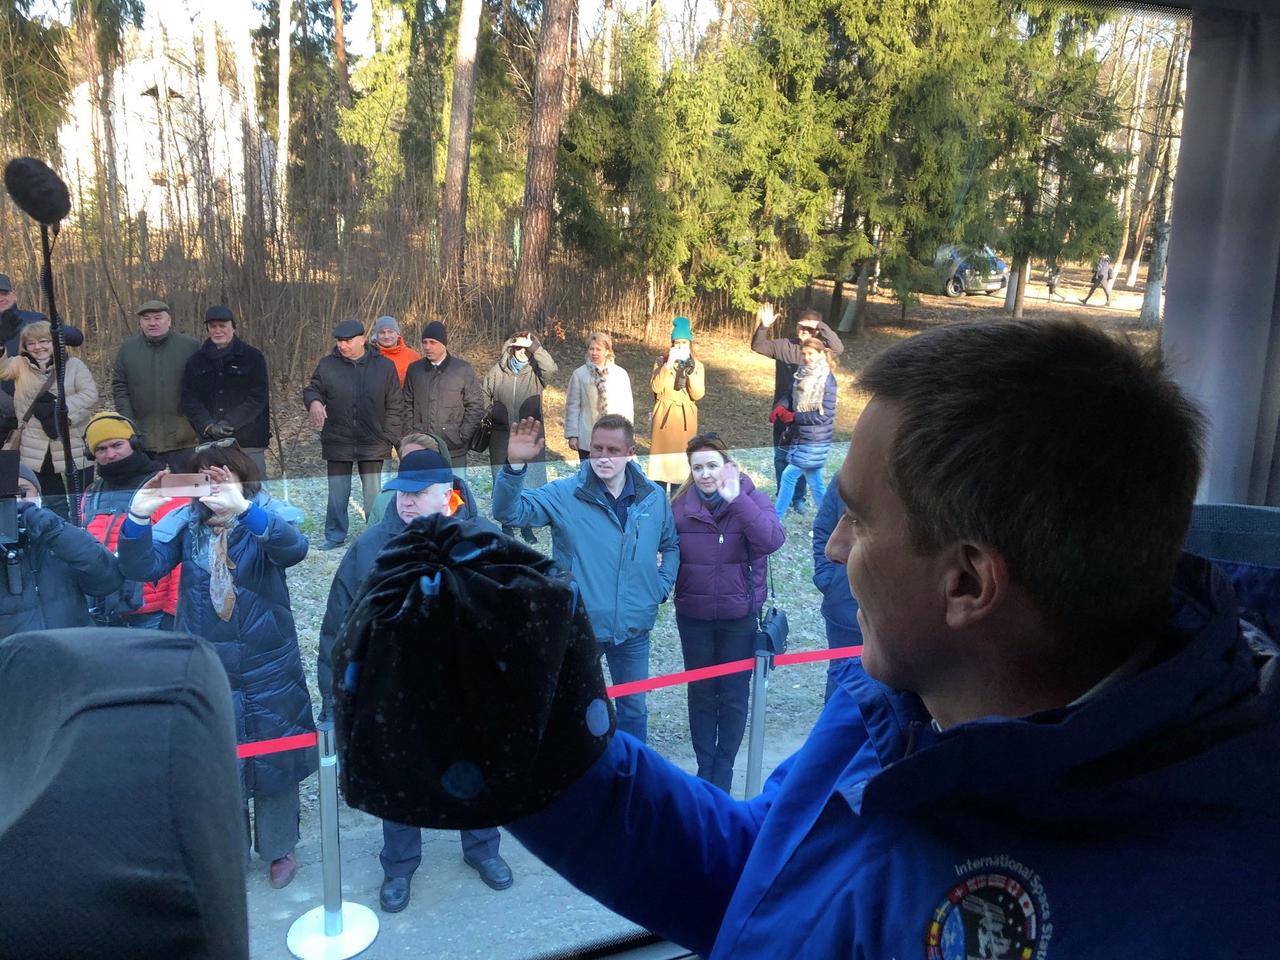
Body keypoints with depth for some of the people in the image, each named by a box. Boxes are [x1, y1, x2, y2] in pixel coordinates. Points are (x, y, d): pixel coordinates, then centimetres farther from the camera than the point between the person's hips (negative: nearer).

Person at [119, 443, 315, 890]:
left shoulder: (265, 519, -11)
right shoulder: (184, 523, -3)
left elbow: (293, 547, -33)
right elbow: (143, 567, -15)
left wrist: (244, 509, -49)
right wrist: (138, 518, -33)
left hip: (268, 670, -2)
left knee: (274, 761, 13)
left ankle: (279, 848, 34)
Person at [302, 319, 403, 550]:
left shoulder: (384, 366, 0)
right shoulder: (327, 365, 2)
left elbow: (395, 405, 3)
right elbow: (312, 390, 8)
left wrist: (389, 437, -2)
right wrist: (314, 402, -18)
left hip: (373, 444, -1)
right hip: (337, 442, 1)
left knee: (373, 493, 7)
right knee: (337, 494, 7)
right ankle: (335, 536, 21)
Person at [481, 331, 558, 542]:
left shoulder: (535, 372, -3)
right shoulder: (498, 370, 1)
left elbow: (551, 368, -26)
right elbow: (483, 394, 14)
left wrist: (534, 345, -26)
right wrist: (491, 412, 1)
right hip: (502, 436, 1)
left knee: (530, 482, 6)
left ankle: (526, 525, 23)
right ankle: (507, 524, 28)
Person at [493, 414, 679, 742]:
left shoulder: (653, 498, -1)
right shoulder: (564, 495, -11)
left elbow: (670, 545, 16)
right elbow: (509, 512, -21)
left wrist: (661, 587, 3)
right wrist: (515, 465, -36)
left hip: (633, 629, 3)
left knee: (634, 709, 20)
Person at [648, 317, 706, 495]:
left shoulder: (697, 366, 2)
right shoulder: (661, 361, -1)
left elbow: (698, 395, -10)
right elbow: (655, 387, -16)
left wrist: (690, 371, -21)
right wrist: (668, 364, -23)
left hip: (685, 419, 1)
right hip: (664, 417, -1)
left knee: (681, 461, 5)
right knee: (661, 457, 2)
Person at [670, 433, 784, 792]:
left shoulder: (751, 499, -9)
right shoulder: (681, 504, -3)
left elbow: (772, 540, -26)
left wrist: (736, 499, -29)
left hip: (739, 615, -2)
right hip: (693, 616, 2)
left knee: (733, 695, 9)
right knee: (701, 693, 14)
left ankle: (723, 770, 25)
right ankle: (704, 766, 29)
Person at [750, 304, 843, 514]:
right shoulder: (784, 346, -1)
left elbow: (838, 348, -22)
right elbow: (758, 346, -4)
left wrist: (820, 325, -26)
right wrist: (764, 326, -22)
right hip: (783, 410, 1)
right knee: (781, 455, 10)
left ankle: (799, 498, 21)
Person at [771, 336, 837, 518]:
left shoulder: (826, 379, -16)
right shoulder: (803, 375, 6)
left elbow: (825, 414, -20)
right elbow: (792, 398, 13)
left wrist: (793, 417, -17)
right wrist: (780, 408, -10)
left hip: (815, 441, -8)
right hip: (801, 437, 8)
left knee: (789, 475, -3)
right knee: (815, 481, 13)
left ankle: (776, 516, 9)